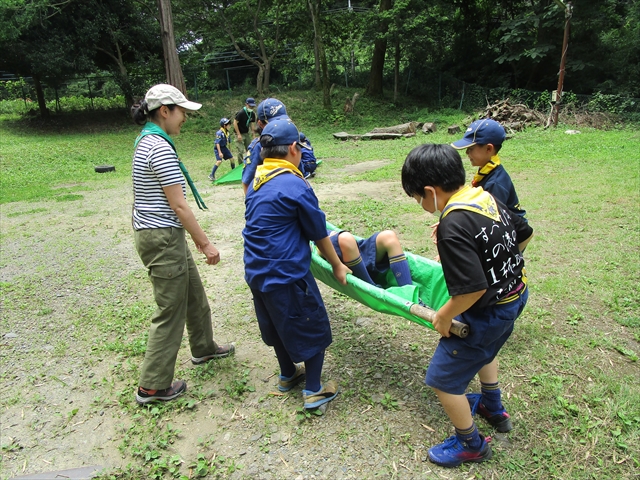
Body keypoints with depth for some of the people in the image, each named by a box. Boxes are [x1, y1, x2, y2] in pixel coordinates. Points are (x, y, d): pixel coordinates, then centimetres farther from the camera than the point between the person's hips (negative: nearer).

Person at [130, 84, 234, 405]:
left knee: (194, 293, 23)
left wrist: (194, 234, 20)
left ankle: (203, 348, 43)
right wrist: (206, 243, -14)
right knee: (171, 310, 2)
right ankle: (152, 386, 16)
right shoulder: (160, 148, -19)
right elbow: (178, 204, -21)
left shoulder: (147, 141, 13)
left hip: (155, 233, 10)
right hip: (162, 238, -10)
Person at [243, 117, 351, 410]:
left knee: (278, 325, 25)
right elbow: (319, 234, -10)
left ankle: (288, 375, 43)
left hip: (257, 272, 8)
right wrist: (337, 266, 5)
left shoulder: (256, 181, 6)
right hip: (286, 273, -8)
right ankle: (314, 391, 20)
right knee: (313, 327, 10)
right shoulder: (295, 186, -19)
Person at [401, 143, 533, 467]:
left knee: (443, 379, 8)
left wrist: (444, 316, -17)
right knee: (483, 349, 36)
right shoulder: (487, 198, -4)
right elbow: (525, 234, 10)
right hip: (516, 295, 9)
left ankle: (471, 444, 29)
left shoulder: (452, 227, -31)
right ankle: (493, 409, 56)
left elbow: (473, 288, -33)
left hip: (488, 312, -9)